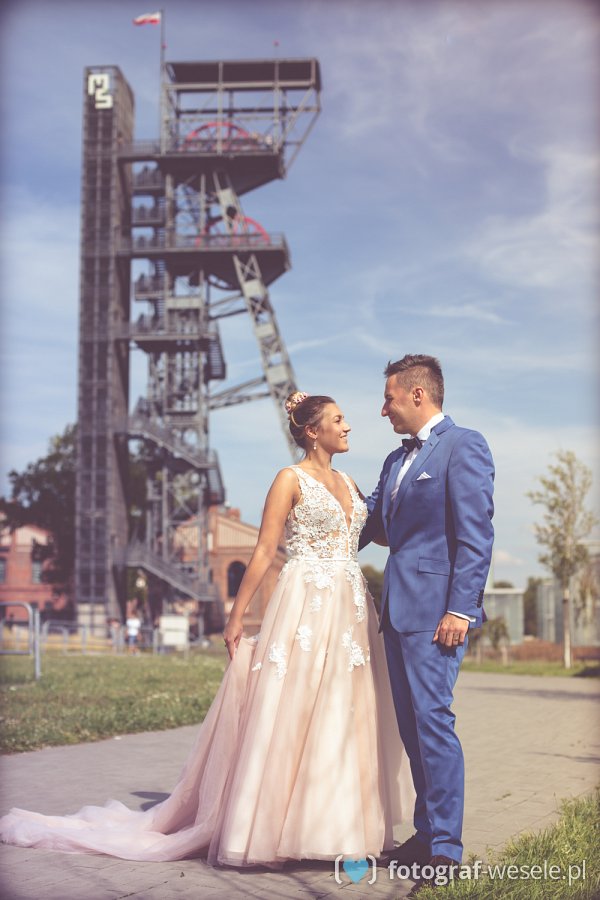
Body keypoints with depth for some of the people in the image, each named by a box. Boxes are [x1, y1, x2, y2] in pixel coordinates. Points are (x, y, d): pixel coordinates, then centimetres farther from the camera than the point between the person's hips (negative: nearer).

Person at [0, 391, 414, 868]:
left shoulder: (348, 483, 17)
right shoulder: (291, 480, -3)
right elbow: (264, 551, -7)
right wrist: (237, 616, -9)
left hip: (352, 611, 7)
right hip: (306, 607, -7)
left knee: (344, 718, 5)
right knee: (291, 714, -6)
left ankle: (338, 825, 13)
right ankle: (274, 828, 2)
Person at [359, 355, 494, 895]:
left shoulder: (464, 447, -8)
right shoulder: (397, 460, 19)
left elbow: (476, 535, -15)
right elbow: (370, 522, 26)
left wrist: (460, 608, -20)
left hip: (436, 607, -9)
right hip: (399, 607, 9)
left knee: (433, 719, -9)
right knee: (412, 725, 11)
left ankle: (446, 848, -3)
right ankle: (427, 834, 20)